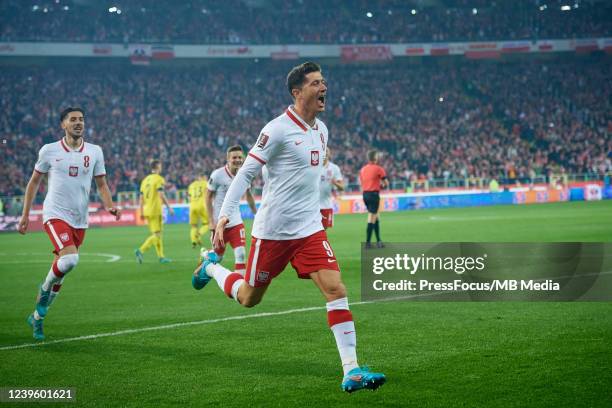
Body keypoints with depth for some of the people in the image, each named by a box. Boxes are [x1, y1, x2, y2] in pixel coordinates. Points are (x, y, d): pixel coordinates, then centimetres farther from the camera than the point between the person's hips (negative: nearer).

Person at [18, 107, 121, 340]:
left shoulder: (95, 152, 5)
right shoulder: (49, 151, -1)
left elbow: (101, 184, 11)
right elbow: (34, 182, 9)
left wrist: (110, 207, -8)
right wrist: (25, 214, 7)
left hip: (80, 220, 4)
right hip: (55, 214, -4)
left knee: (61, 272, 9)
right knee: (69, 259, -27)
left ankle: (37, 317, 25)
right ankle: (45, 289, 2)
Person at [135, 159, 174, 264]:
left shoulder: (145, 180, 14)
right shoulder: (159, 179, -7)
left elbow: (141, 197, 14)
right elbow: (161, 195, -17)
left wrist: (141, 212, 17)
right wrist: (169, 207, -12)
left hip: (147, 211, 8)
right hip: (155, 211, -8)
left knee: (156, 234, 14)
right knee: (156, 235, -7)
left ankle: (161, 257, 15)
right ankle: (141, 250, -22)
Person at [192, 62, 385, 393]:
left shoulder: (321, 130, 8)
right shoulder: (278, 129, -14)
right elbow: (245, 173, -12)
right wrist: (223, 217, -18)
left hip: (309, 229, 5)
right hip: (272, 229, -5)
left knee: (335, 289, -11)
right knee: (249, 299, 11)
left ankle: (351, 371, -11)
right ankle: (211, 266, 41)